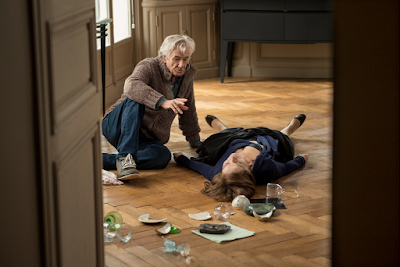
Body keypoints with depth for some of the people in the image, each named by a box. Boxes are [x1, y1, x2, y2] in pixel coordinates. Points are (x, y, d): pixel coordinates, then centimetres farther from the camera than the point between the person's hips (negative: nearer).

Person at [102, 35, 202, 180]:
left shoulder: (186, 76, 7)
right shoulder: (149, 66, -13)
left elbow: (188, 112, 23)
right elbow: (131, 86, -37)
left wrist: (195, 141, 31)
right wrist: (163, 102, -49)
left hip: (146, 139, 5)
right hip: (117, 127, -5)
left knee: (163, 155, -30)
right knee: (135, 101, -35)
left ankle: (100, 160, -34)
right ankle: (125, 157, -45)